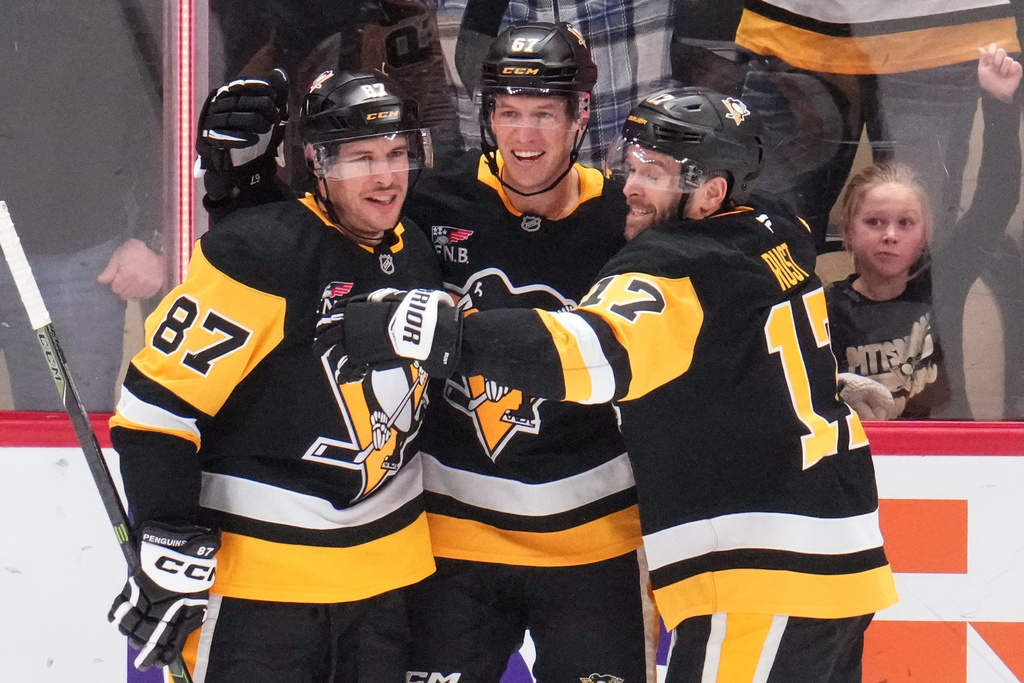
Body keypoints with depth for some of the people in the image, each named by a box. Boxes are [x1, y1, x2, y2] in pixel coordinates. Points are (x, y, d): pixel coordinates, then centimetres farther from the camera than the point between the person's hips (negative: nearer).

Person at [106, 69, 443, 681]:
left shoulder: (417, 255, 7)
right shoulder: (260, 251, -17)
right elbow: (159, 396, -18)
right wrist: (171, 550, -20)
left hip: (385, 572, 7)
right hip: (259, 574, -7)